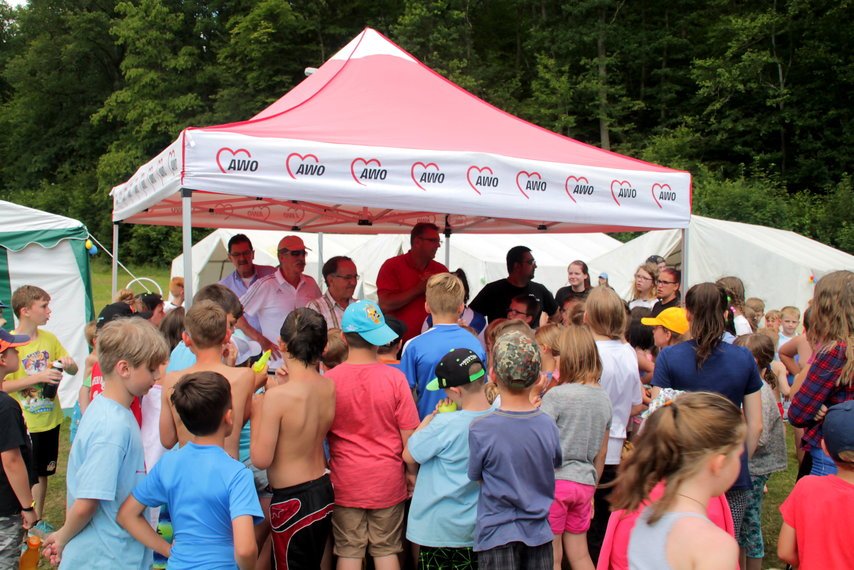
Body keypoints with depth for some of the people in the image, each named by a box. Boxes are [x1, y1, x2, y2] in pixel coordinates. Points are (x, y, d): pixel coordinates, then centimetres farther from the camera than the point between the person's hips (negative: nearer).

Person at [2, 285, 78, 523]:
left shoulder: (49, 338, 2)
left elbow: (74, 370, 9)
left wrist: (69, 363, -13)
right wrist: (38, 377, -27)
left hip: (50, 419, 6)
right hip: (23, 424, -5)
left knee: (42, 472, 17)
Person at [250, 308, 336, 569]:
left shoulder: (278, 396, -24)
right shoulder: (329, 387, -4)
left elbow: (261, 459, -19)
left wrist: (257, 411, -8)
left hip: (292, 500, -6)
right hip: (324, 491, 6)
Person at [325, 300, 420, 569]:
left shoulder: (329, 380, -11)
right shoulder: (394, 378, -13)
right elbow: (408, 435, -6)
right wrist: (411, 472, 7)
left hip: (346, 481, 0)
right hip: (387, 480, 0)